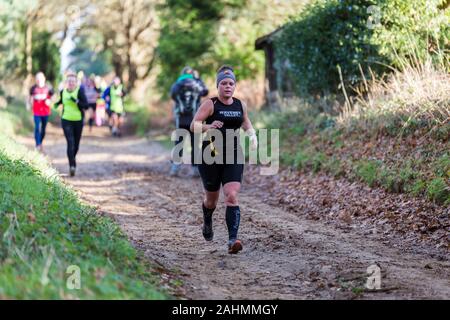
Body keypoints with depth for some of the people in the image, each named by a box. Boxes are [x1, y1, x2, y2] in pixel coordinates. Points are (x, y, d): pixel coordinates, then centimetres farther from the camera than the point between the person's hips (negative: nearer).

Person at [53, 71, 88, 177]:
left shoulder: (80, 91, -9)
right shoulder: (63, 92, 1)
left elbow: (86, 106, -12)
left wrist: (76, 101, -26)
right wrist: (56, 104, -1)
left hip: (78, 121, 0)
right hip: (66, 120, 0)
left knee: (76, 144, 12)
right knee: (70, 142, -14)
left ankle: (73, 157, 42)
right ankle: (72, 165, -17)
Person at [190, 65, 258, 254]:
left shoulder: (240, 105, 5)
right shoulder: (210, 104, -8)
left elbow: (246, 123, 24)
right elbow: (194, 126, -16)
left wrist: (252, 136, 5)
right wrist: (209, 127, -35)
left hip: (234, 157, 2)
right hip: (211, 156, -2)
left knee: (232, 197, -15)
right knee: (212, 199, 14)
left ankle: (232, 240, -22)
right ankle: (207, 223, 48)